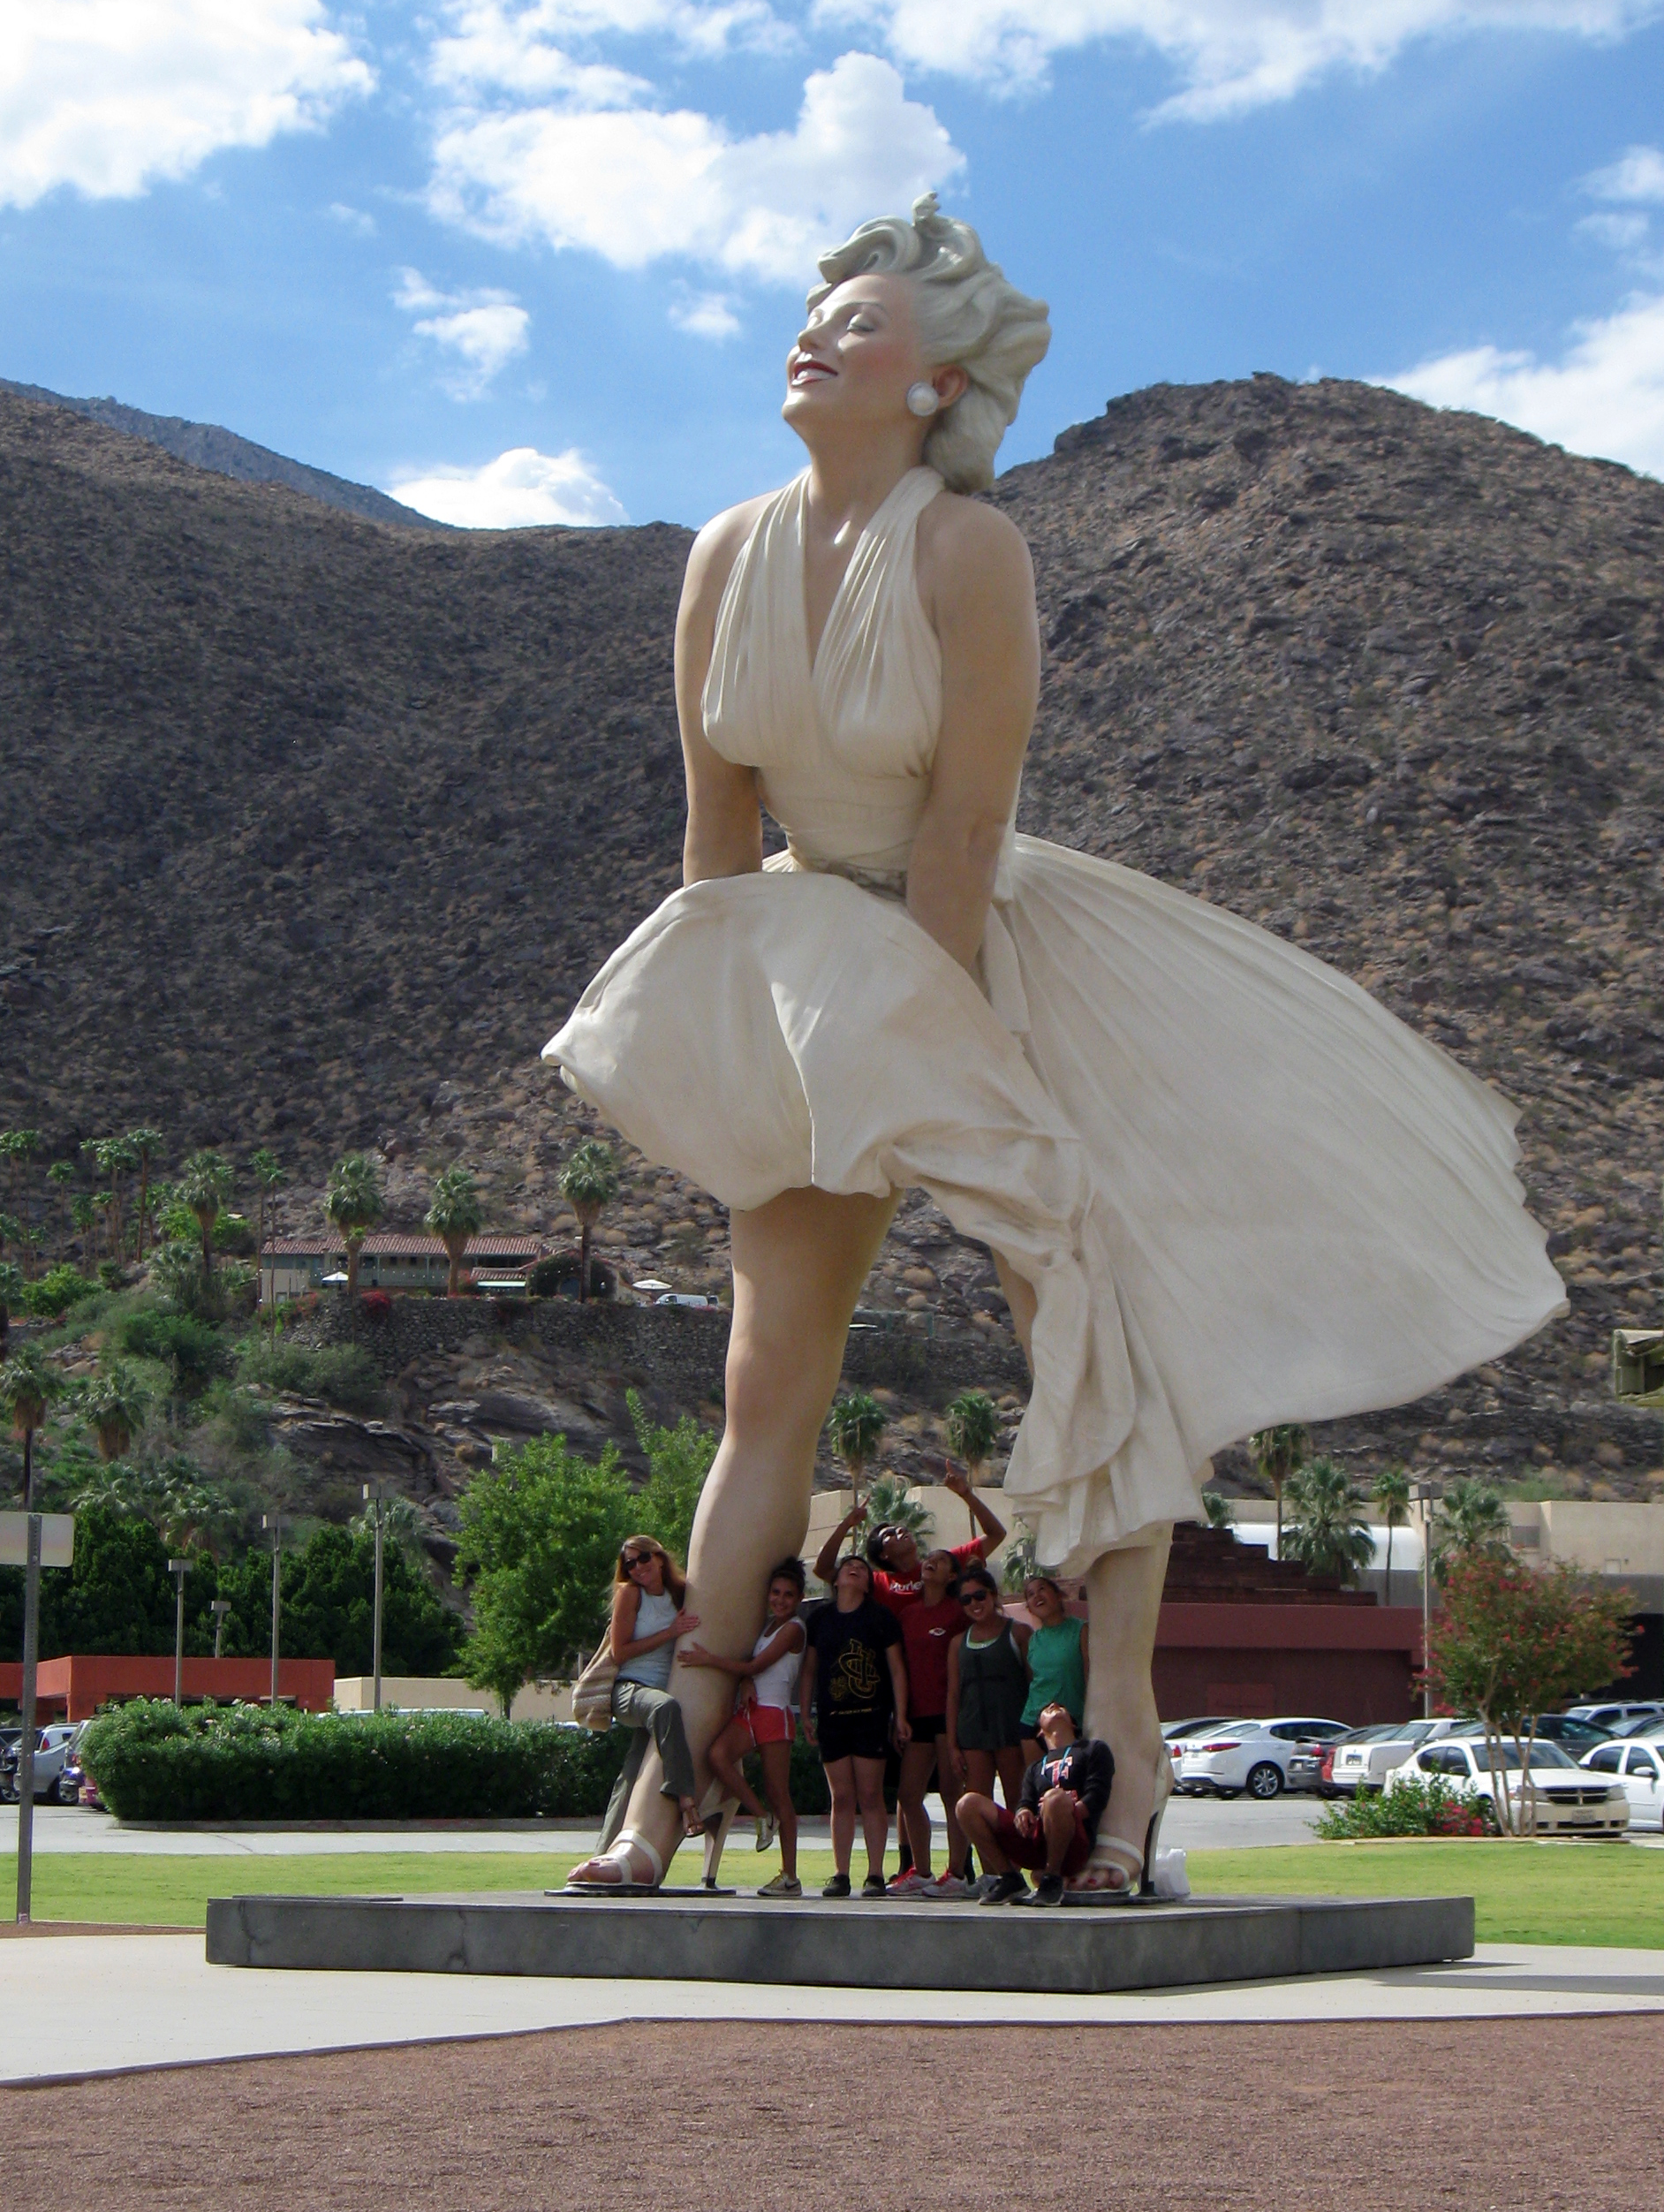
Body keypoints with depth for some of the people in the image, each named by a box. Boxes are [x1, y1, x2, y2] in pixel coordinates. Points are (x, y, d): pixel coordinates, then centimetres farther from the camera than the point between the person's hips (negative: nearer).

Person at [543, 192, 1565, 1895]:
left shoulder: (968, 550, -18)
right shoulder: (727, 559, -3)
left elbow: (965, 826, -18)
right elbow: (717, 826, 2)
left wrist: (926, 1042, -17)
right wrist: (737, 1050, 1)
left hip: (990, 958, -4)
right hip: (817, 979, 4)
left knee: (1101, 1343, -9)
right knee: (770, 1388, 3)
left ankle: (1118, 1722, -1)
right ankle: (677, 1771, 5)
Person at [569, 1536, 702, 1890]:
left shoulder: (680, 1594, 11)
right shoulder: (629, 1594, -3)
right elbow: (620, 1651, -8)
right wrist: (669, 1634, -10)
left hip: (661, 1693, 5)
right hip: (629, 1690, -5)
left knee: (632, 1779, -1)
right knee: (665, 1707, -38)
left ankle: (607, 1856, 3)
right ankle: (684, 1798, -45)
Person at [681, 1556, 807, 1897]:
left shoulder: (793, 1629, -4)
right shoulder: (765, 1624, 19)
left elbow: (755, 1665, -10)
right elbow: (749, 1666, 18)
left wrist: (708, 1660, -11)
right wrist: (745, 1681, -6)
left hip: (775, 1711, -6)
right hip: (748, 1709, 6)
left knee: (777, 1792, -5)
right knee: (717, 1755, -23)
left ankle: (790, 1876, 0)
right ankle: (762, 1816, -5)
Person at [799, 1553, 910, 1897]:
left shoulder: (880, 1617, 5)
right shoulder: (821, 1619, 13)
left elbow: (896, 1669, 3)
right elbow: (808, 1670, 18)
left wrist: (900, 1715, -3)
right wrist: (805, 1714, 10)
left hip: (871, 1715, -3)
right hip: (831, 1717, 3)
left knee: (870, 1796, -5)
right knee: (841, 1797, 2)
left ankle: (875, 1874, -2)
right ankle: (840, 1875, 3)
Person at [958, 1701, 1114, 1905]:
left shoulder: (1093, 1750, 20)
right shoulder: (1035, 1768, 33)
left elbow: (1097, 1797, 4)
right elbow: (1026, 1802, 16)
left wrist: (1064, 1812, -14)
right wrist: (1022, 1812, -9)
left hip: (1075, 1845, -4)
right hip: (1033, 1838, 4)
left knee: (1055, 1797, -38)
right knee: (969, 1804, -11)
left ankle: (1052, 1880, -20)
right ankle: (1009, 1879, -7)